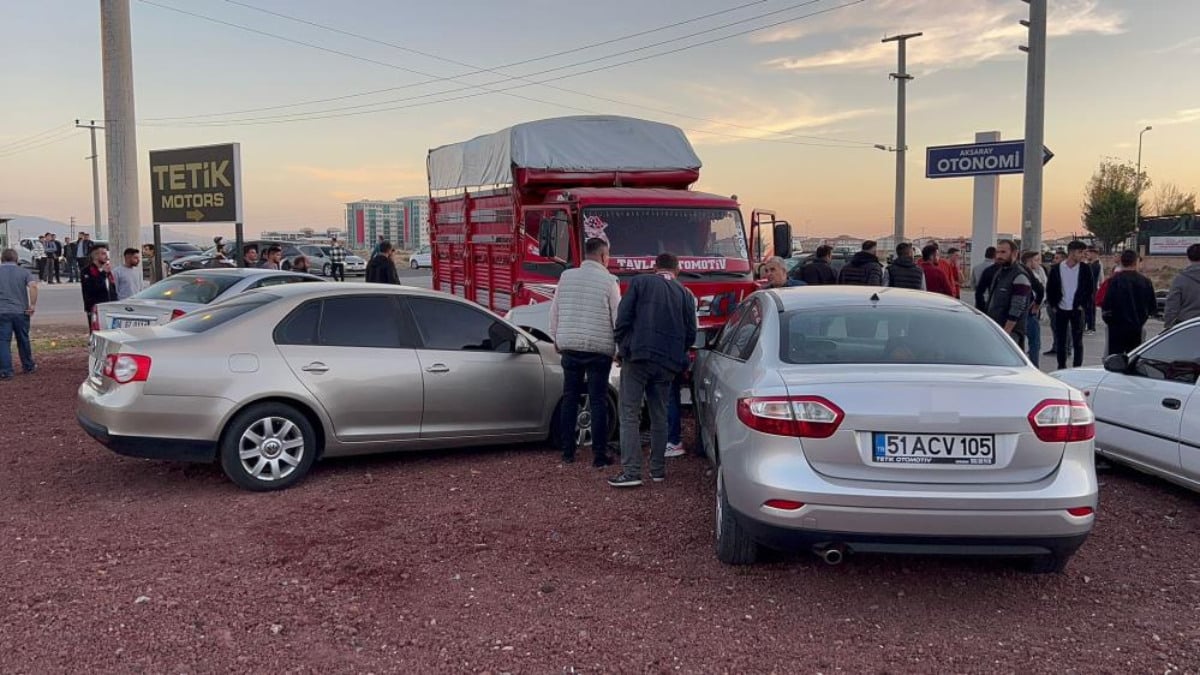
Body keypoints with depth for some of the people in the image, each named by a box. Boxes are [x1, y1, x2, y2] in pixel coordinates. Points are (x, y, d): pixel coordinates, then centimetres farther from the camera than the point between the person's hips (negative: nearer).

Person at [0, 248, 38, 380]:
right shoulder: (24, 272, 2)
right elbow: (33, 286, -15)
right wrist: (33, 305, -11)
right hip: (21, 311, 1)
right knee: (23, 340, 15)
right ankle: (28, 367, 28)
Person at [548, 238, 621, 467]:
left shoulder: (566, 276, 4)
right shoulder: (608, 280, -6)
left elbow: (554, 312, 9)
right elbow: (618, 317, -5)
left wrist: (556, 339, 21)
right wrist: (621, 348, 4)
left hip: (569, 347, 3)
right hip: (599, 349, -3)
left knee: (569, 398, 12)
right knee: (598, 401, 2)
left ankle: (568, 451, 17)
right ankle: (599, 454, 4)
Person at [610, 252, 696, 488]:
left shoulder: (640, 282, 2)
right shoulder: (685, 294, 11)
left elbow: (623, 318, -4)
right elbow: (690, 334, 9)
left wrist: (623, 348, 5)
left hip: (638, 356, -4)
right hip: (668, 363, 4)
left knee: (630, 415, -3)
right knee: (659, 416, 15)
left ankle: (631, 471, -9)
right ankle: (658, 469, 19)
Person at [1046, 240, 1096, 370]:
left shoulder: (1085, 269, -2)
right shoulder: (1056, 269, -2)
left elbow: (1091, 289, 4)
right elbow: (1050, 289, 5)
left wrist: (1083, 305, -4)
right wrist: (1053, 305, 1)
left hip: (1077, 310, -1)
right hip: (1060, 310, 1)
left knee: (1077, 342, 0)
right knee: (1060, 341, 6)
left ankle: (1077, 368, 5)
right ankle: (1061, 367, 15)